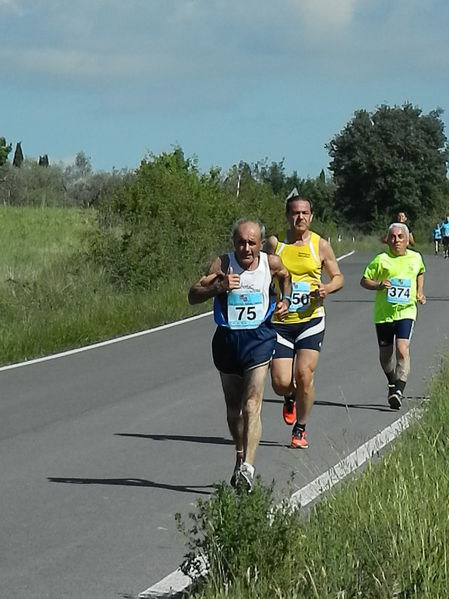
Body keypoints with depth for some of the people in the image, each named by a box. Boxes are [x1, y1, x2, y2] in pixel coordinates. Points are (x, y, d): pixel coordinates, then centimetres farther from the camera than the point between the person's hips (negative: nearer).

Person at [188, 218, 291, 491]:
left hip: (259, 338, -1)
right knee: (233, 407, 13)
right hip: (228, 337, 2)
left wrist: (285, 300, 7)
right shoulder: (223, 264, -7)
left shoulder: (271, 263, -2)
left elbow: (285, 276, 23)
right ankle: (240, 457, 35)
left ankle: (248, 467, -24)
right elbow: (193, 296, -13)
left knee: (252, 405, -16)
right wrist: (218, 287, -29)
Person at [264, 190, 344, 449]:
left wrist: (327, 288, -11)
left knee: (304, 375, -14)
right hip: (281, 322, 1)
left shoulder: (320, 245, 2)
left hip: (311, 320, -1)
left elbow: (338, 277, 11)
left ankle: (300, 430, 6)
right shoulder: (274, 243, 2)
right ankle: (290, 398, 33)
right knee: (281, 383, -6)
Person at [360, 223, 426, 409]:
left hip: (406, 312, 0)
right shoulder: (381, 259, -5)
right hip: (383, 313, 0)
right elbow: (364, 280, -1)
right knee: (385, 353, 10)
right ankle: (392, 383, 38)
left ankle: (399, 391, -23)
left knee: (402, 349, -19)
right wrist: (378, 285, -20)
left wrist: (419, 292, 14)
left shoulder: (416, 258, 5)